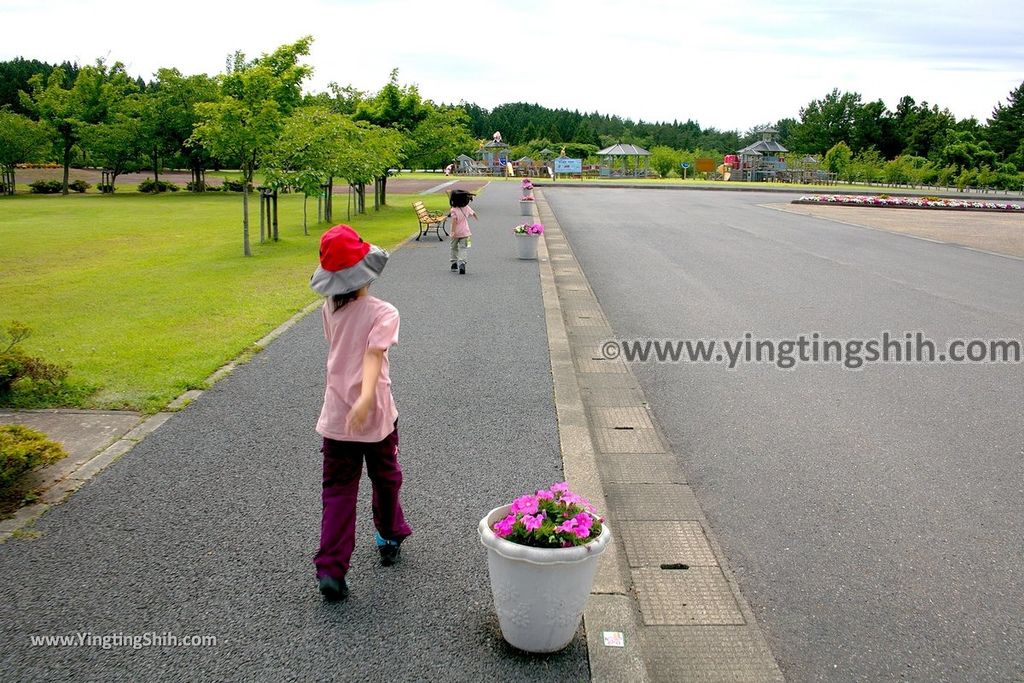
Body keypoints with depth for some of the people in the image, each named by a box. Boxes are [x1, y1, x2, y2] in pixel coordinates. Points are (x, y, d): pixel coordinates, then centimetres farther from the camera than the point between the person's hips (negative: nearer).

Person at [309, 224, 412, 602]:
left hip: (336, 417, 3)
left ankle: (330, 569, -1)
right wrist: (366, 397, -42)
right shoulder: (383, 312, -15)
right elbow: (373, 355, -30)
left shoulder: (329, 309, 1)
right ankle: (390, 538, 41)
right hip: (376, 416, -3)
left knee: (338, 491, 7)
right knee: (385, 479, 21)